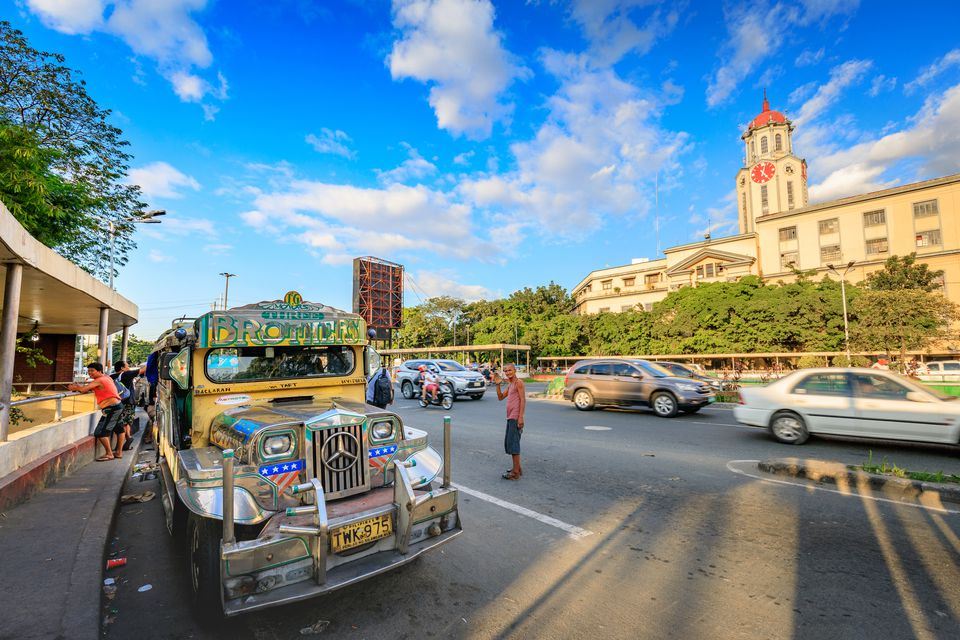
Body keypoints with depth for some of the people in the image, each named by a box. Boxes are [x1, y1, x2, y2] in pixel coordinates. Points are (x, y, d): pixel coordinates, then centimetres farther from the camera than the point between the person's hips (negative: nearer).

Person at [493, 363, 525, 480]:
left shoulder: (518, 382, -9)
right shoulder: (510, 385, 18)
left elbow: (523, 400, -16)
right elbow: (500, 397, 19)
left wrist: (521, 417, -21)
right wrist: (498, 384, 7)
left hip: (515, 417, -10)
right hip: (510, 417, 10)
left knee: (513, 443, -7)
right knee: (508, 443, 15)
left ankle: (515, 472, -2)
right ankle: (517, 468, 24)